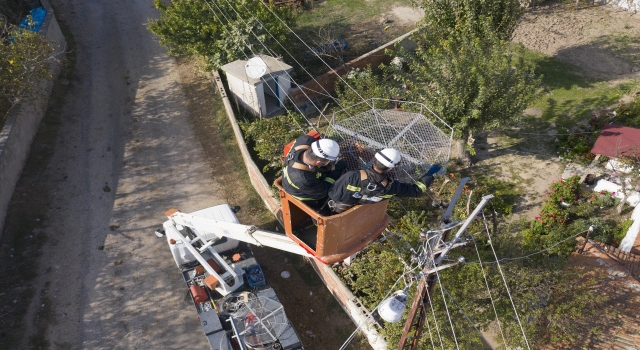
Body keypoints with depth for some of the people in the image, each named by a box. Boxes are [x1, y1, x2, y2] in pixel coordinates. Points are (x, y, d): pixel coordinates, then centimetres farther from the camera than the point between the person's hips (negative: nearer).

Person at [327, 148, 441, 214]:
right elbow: (416, 189, -9)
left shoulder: (352, 176, -39)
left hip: (335, 212, -3)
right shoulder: (391, 187, -26)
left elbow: (332, 195, -28)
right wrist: (430, 174, 4)